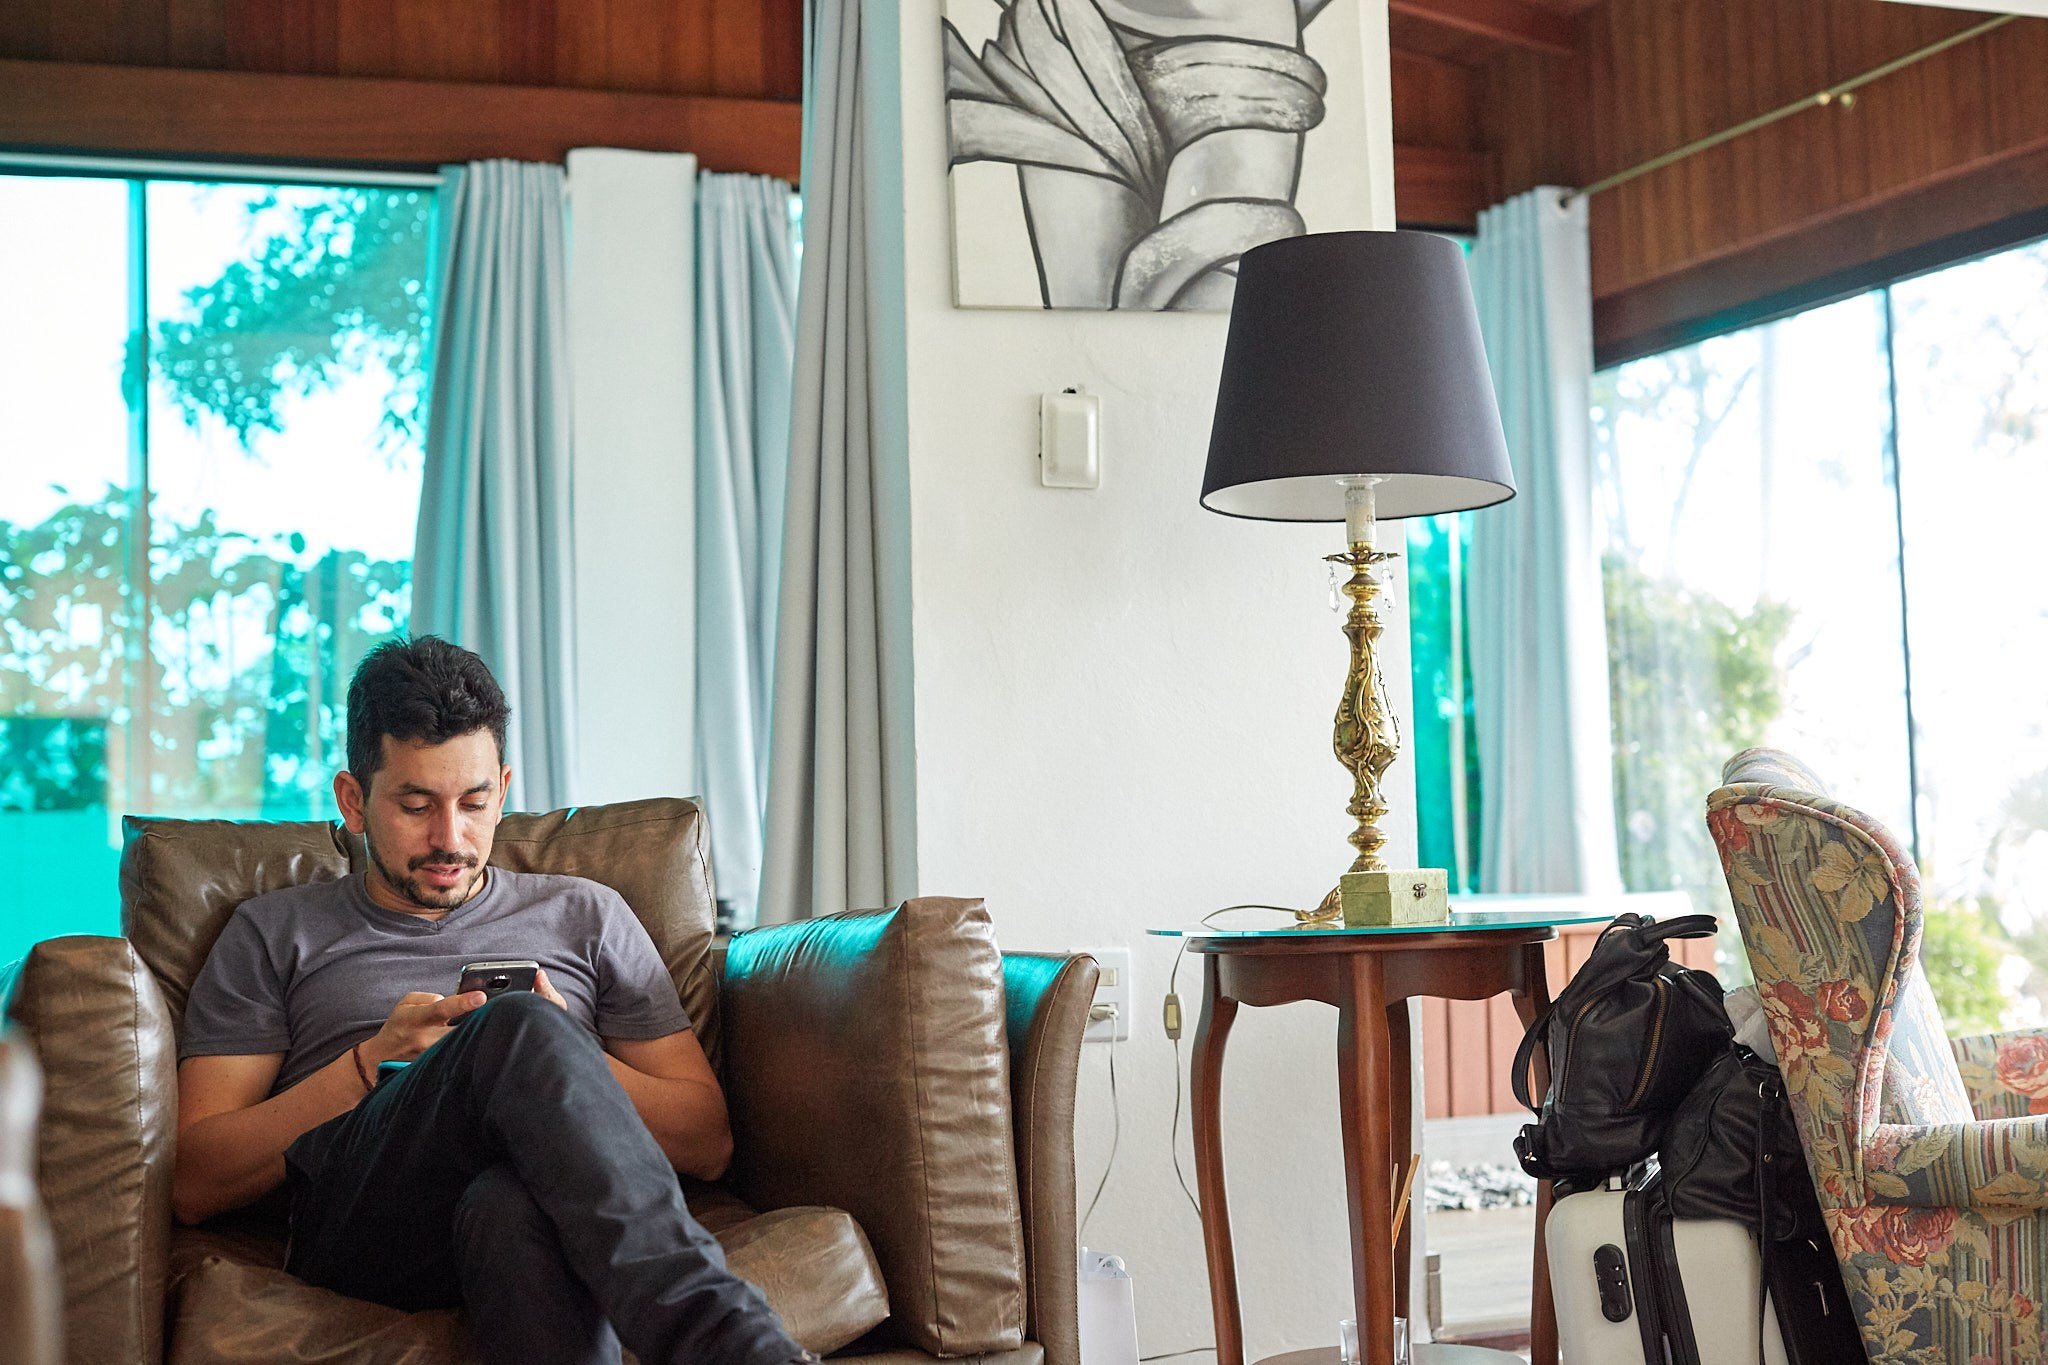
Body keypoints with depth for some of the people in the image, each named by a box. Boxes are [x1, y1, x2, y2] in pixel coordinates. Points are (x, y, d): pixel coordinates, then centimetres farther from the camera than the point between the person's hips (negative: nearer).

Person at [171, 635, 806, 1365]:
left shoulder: (585, 915, 24)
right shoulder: (274, 935, 21)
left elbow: (707, 1143, 18)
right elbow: (193, 1183, 11)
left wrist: (574, 1058, -1)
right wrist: (371, 1063, -2)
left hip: (545, 1205, 1)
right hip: (360, 1221, -1)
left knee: (509, 1205, -40)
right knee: (520, 1029, -34)